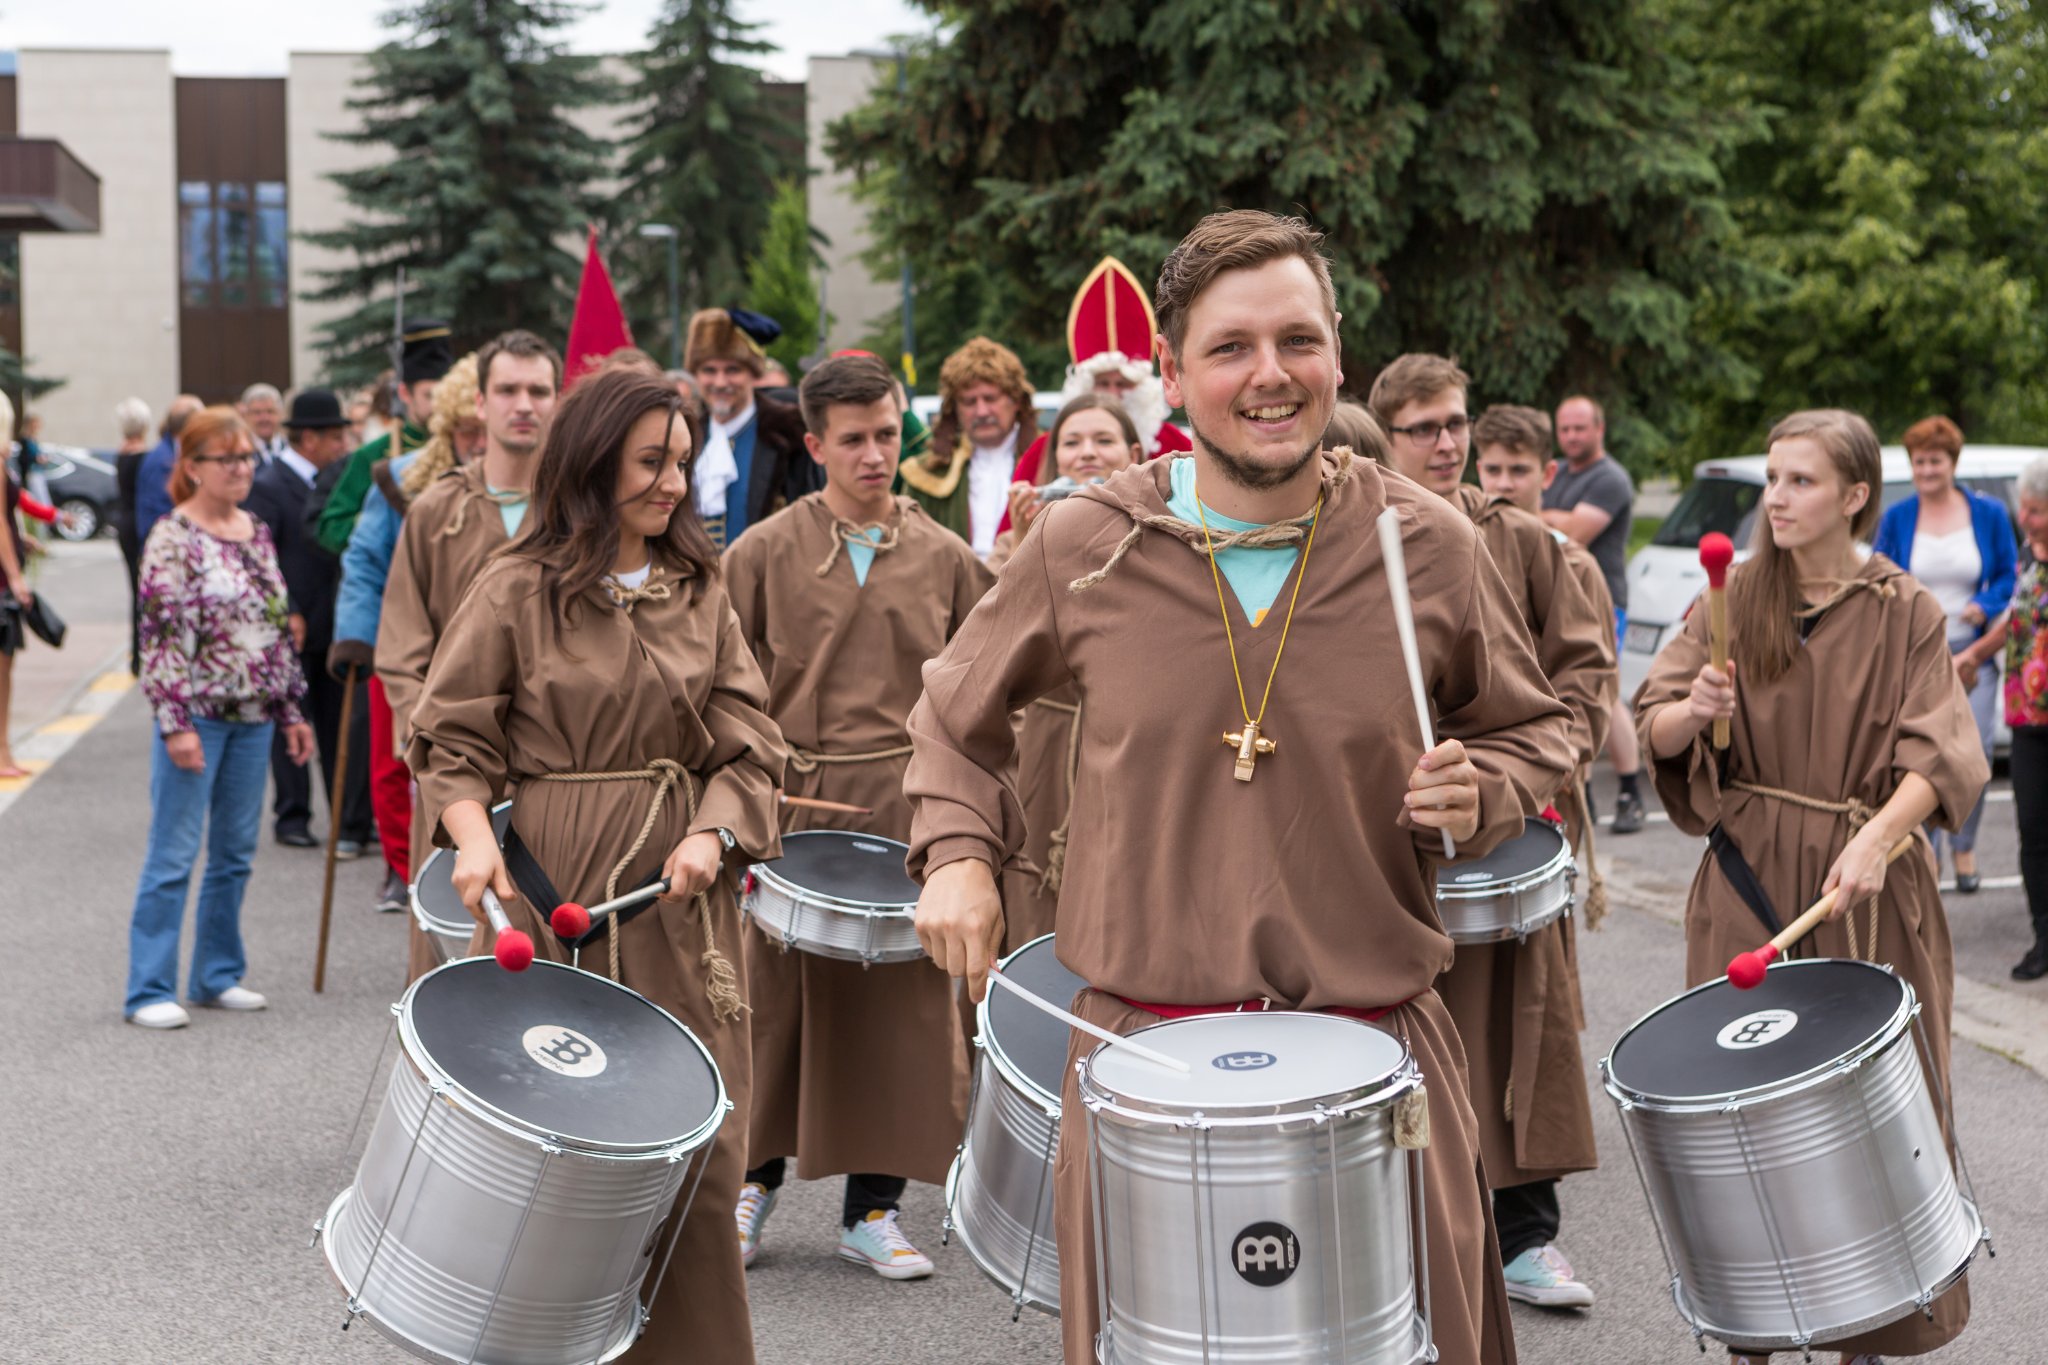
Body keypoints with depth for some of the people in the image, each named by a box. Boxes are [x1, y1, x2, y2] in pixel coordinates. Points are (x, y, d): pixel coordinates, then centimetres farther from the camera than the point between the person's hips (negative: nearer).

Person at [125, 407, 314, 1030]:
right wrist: (175, 723, -18)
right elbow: (161, 637, -13)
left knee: (235, 854, 12)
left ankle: (217, 976, 22)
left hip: (253, 718, 7)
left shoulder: (257, 533, 12)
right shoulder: (172, 539, -9)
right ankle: (149, 991, 2)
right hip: (197, 715, -7)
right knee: (173, 855, -3)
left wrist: (290, 710, 16)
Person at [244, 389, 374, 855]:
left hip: (332, 623, 7)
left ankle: (351, 820, 13)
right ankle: (291, 817, 13)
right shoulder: (267, 486, -11)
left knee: (339, 723, 9)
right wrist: (285, 614, -17)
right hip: (293, 628, -7)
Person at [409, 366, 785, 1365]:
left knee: (695, 1146, 3)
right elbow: (450, 741, 1)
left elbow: (746, 741, 6)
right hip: (554, 898, -3)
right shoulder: (517, 590, 0)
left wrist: (714, 835, -12)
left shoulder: (699, 589, 11)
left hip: (678, 895, 3)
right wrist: (471, 835, -17)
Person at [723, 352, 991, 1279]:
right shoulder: (765, 551, 2)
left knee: (899, 1001, 2)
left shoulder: (946, 559, 7)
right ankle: (754, 1178, 22)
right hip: (792, 800, -1)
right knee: (775, 994, 5)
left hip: (904, 807, 1)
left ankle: (873, 1206, 12)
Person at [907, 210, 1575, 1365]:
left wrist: (1479, 796, -6)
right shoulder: (1083, 548, -2)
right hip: (1145, 1043, 0)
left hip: (1375, 1044, 0)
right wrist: (955, 849, 2)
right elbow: (962, 710, 17)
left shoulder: (1429, 547, -2)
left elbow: (1530, 726, 14)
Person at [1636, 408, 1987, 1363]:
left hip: (1867, 889, -1)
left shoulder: (1904, 615, -1)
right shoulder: (1734, 600, 3)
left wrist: (1877, 836, -28)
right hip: (1748, 885, 1)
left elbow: (1936, 756, -11)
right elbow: (1651, 730, -2)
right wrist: (1694, 711, -24)